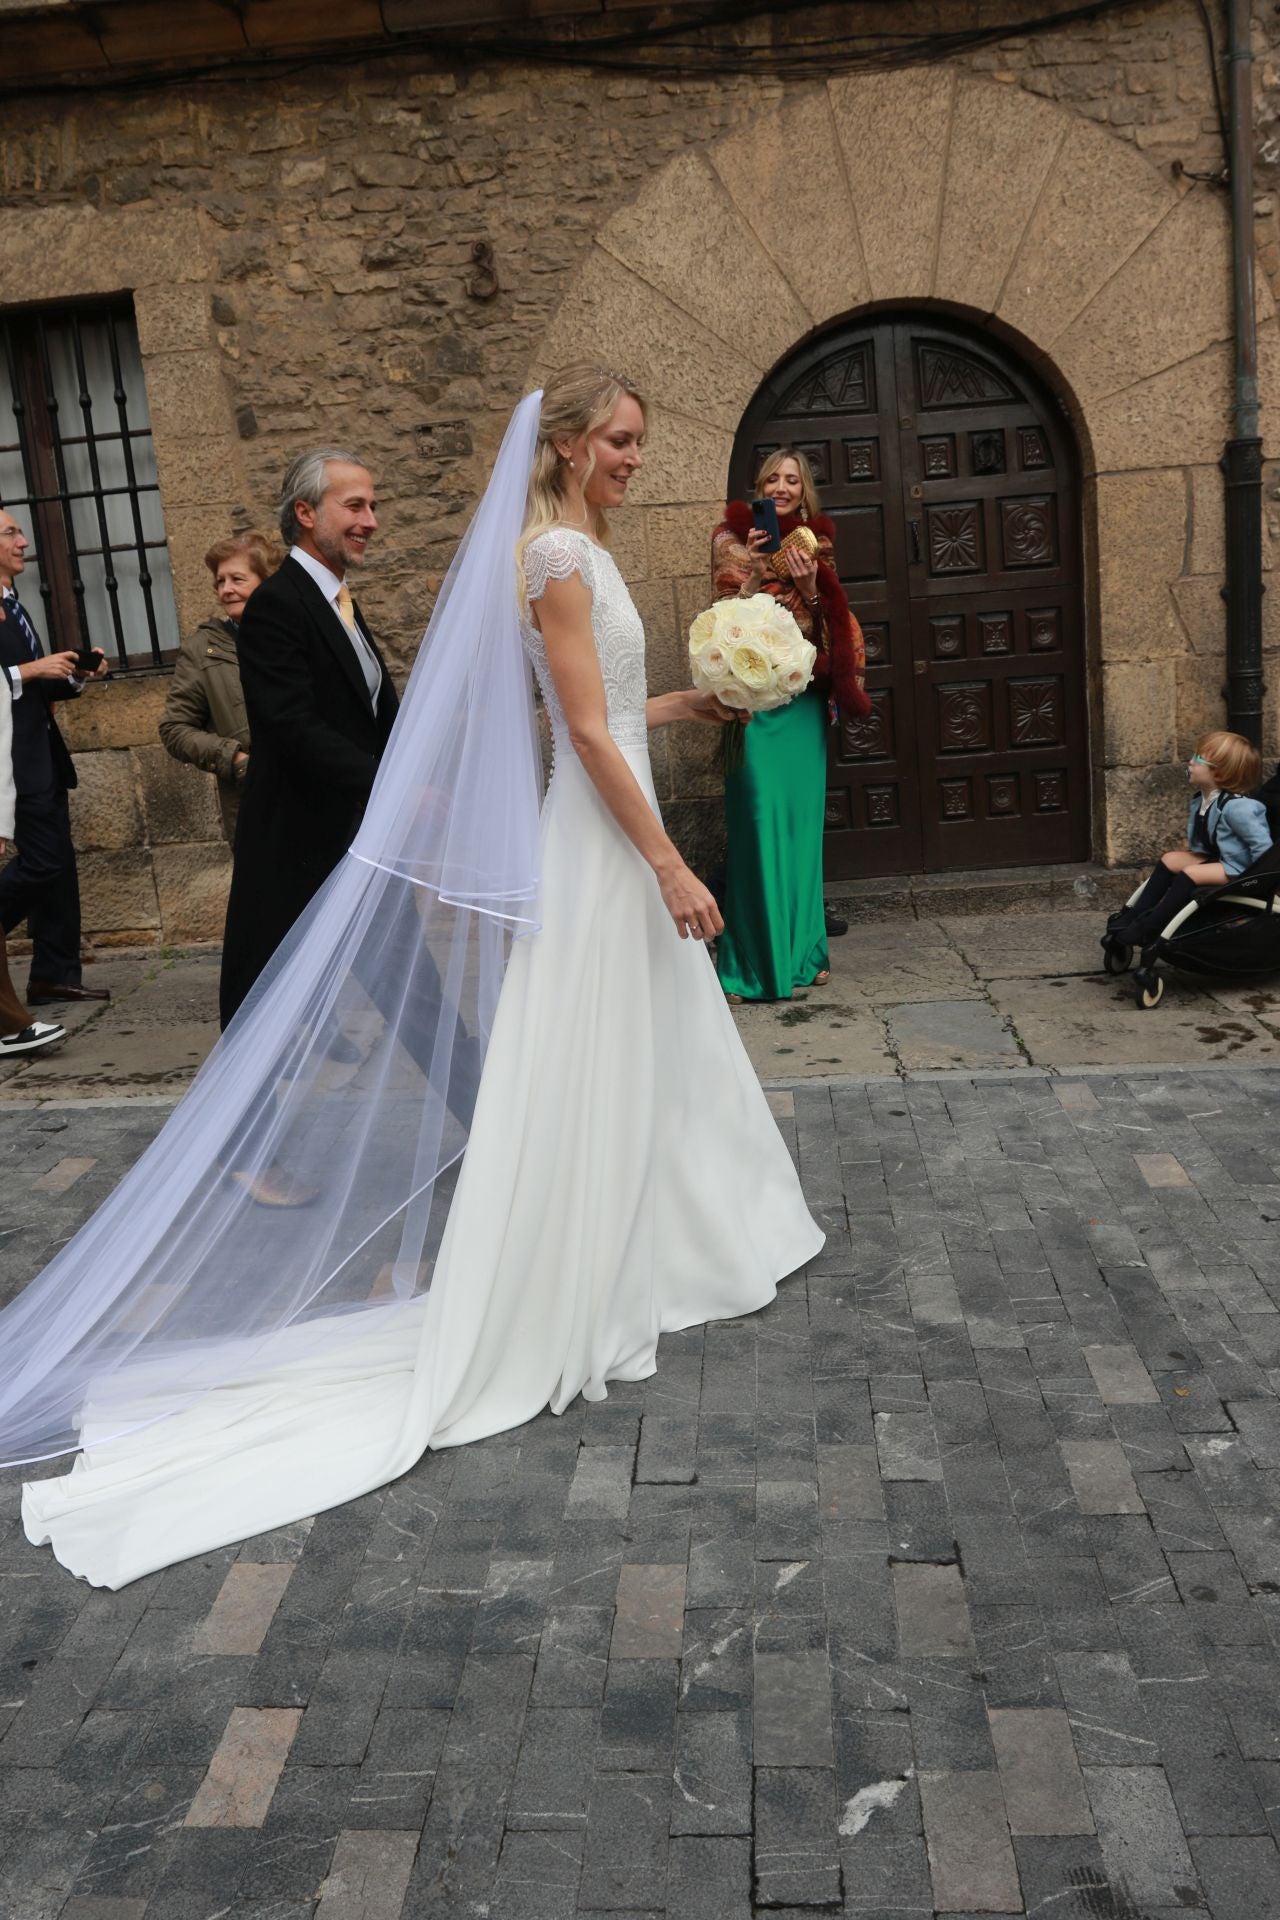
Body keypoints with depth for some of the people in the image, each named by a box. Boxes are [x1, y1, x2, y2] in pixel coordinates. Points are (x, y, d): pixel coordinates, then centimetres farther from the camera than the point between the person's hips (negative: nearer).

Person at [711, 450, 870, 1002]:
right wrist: (754, 569, -18)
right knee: (759, 818, -7)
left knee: (801, 817, 6)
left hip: (805, 697, 4)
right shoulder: (732, 539, 3)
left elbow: (831, 625, 7)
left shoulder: (815, 544, 13)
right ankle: (757, 957, 2)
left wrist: (809, 586, -10)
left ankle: (801, 949, 16)